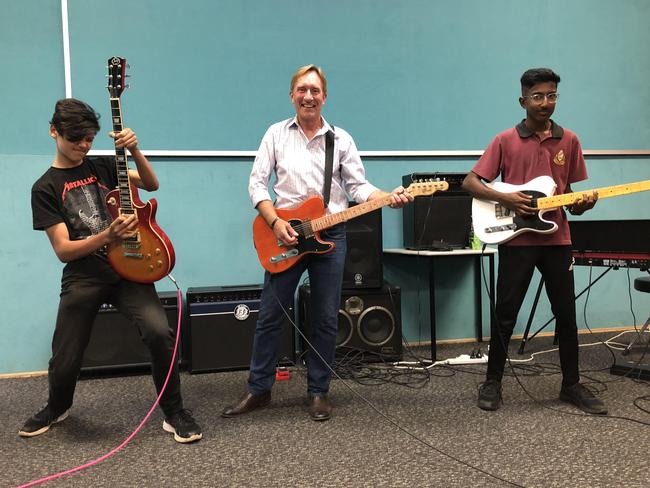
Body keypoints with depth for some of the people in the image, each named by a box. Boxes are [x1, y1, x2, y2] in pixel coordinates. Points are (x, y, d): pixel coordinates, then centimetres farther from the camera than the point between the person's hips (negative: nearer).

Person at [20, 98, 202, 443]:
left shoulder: (103, 166, 10)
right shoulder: (45, 188, 1)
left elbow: (151, 184, 2)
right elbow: (63, 250, -7)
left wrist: (134, 150, -14)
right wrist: (107, 236, -23)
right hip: (82, 279, -1)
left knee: (160, 333, -21)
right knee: (65, 360, 3)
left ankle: (174, 414, -2)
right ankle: (57, 407, 40)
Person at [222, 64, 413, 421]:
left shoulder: (341, 139, 6)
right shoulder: (276, 133, 4)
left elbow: (358, 186, 3)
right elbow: (257, 183, 0)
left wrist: (388, 198, -16)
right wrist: (275, 223, -13)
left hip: (329, 234, 1)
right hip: (285, 233, 0)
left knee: (325, 319, 5)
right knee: (270, 315, 4)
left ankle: (318, 392, 18)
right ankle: (258, 389, 17)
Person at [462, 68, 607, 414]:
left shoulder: (569, 141, 8)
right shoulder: (505, 141, -2)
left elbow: (572, 193, 13)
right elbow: (470, 182, -3)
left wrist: (581, 203, -10)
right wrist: (506, 199, -17)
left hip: (557, 240, 3)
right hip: (517, 240, -3)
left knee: (566, 315, 8)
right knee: (506, 315, 2)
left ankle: (571, 385, 24)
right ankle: (492, 383, 17)